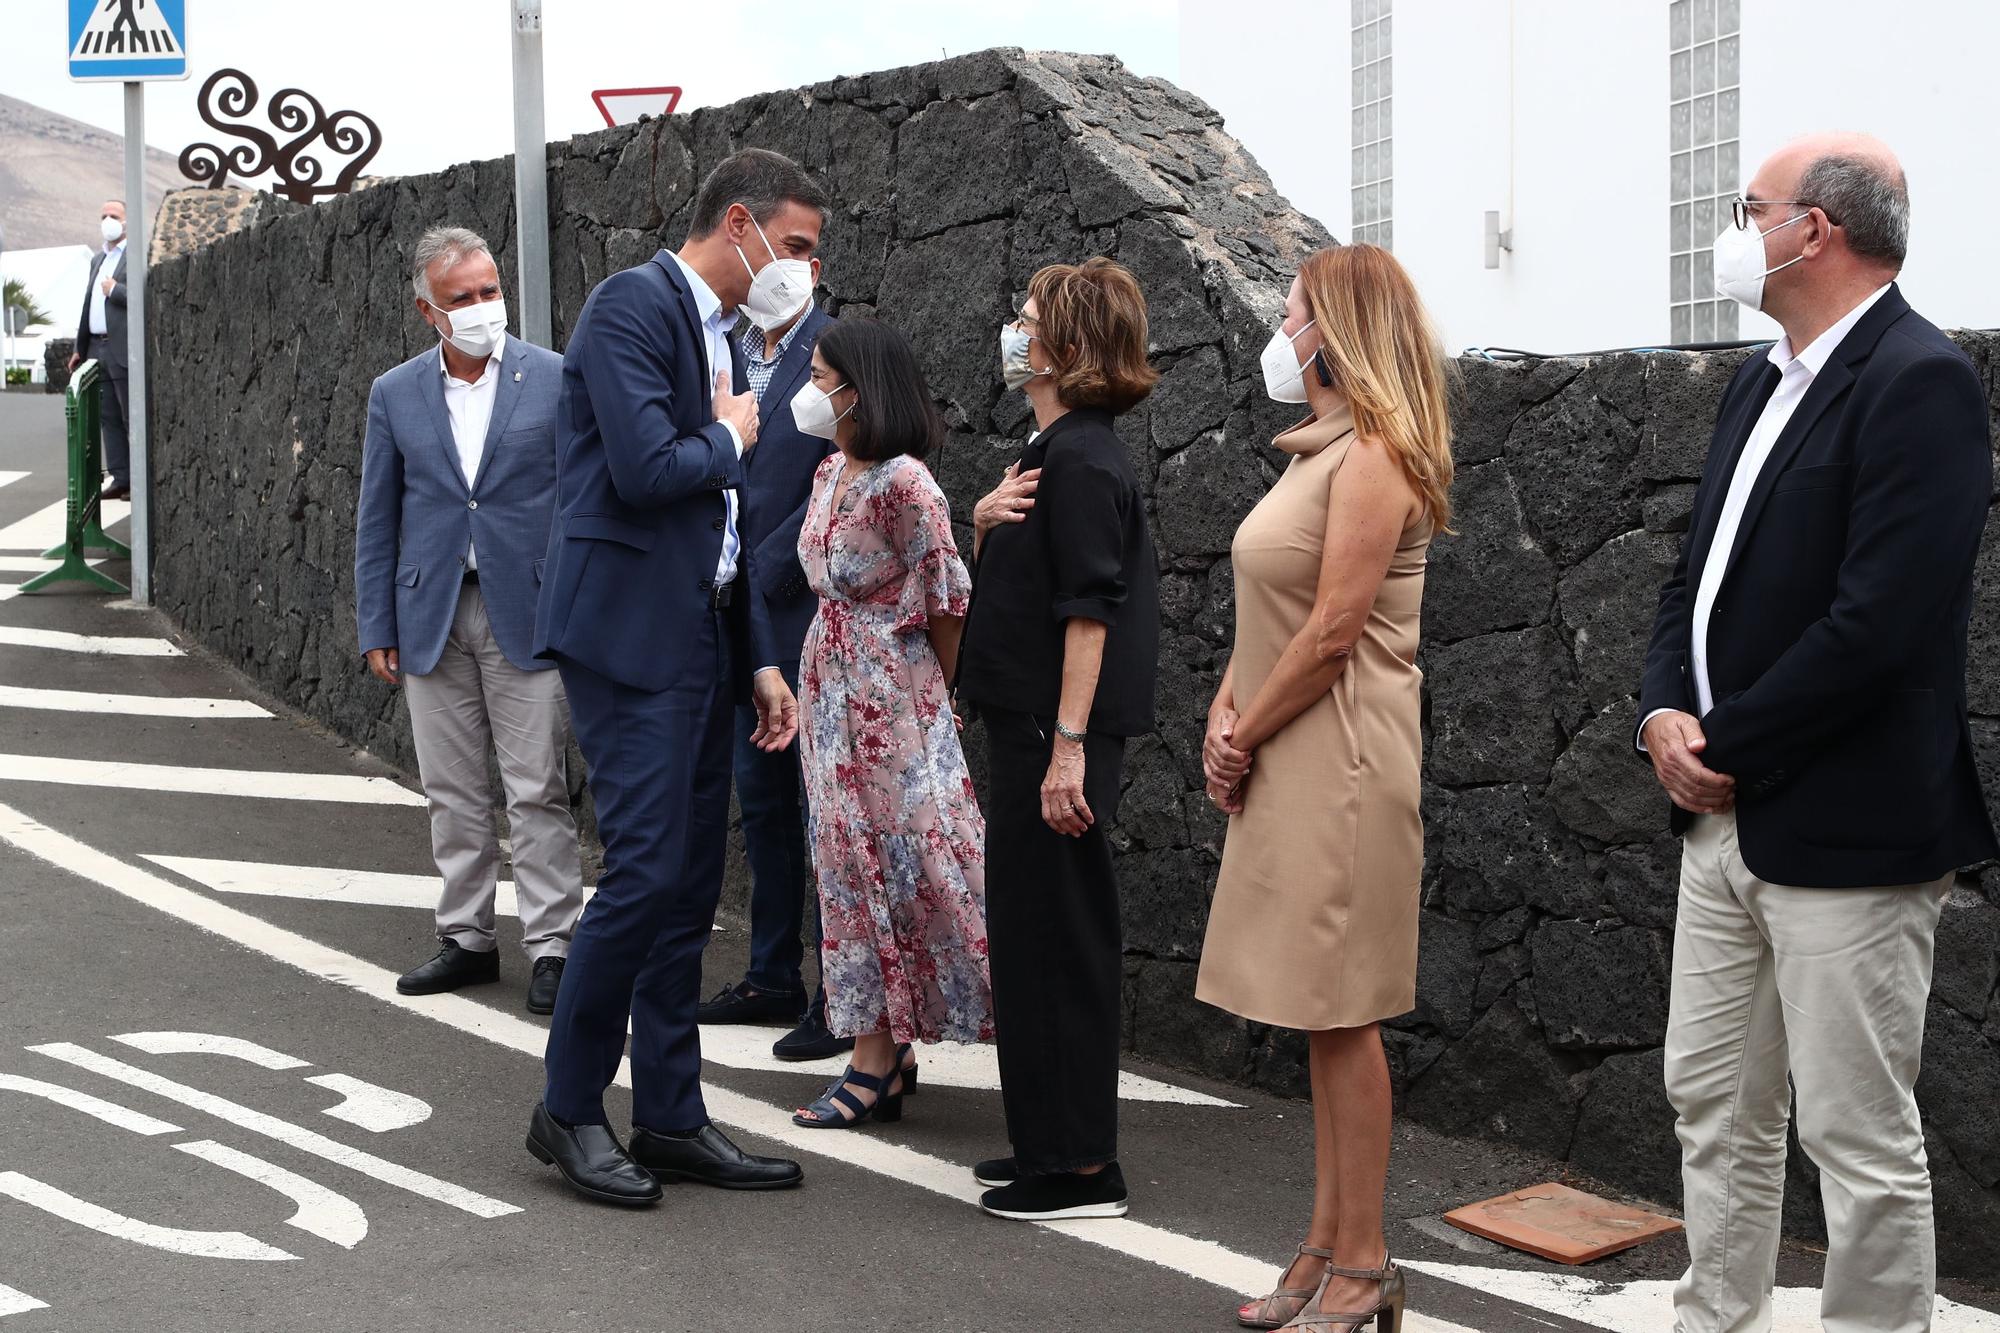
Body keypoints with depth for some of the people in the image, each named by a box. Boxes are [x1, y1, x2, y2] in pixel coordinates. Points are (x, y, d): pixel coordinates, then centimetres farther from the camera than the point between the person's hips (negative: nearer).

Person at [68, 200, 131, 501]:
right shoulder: (97, 260, 21)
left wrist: (115, 291, -12)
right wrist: (80, 348, 22)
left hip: (124, 350, -8)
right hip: (98, 349, 8)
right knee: (109, 417, 6)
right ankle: (121, 479, 9)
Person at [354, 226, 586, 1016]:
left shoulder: (555, 378, -2)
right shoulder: (395, 394, 6)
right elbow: (376, 519, 9)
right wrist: (376, 629, 5)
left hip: (528, 613, -3)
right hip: (432, 618, 3)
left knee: (538, 791, -1)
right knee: (452, 794, 9)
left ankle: (551, 946, 6)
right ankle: (467, 938, 20)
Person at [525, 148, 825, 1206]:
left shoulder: (719, 334, 19)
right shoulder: (633, 304, -10)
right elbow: (645, 469, -23)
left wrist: (760, 659, 16)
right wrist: (728, 438, -3)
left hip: (700, 640, 9)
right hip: (629, 632, -9)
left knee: (689, 886, 10)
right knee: (646, 872, -10)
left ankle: (670, 1116, 17)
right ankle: (568, 1109, 5)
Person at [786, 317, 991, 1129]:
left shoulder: (902, 481, -16)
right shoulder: (829, 474, 9)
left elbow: (948, 596, -11)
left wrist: (937, 689, 1)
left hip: (892, 695, -9)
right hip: (832, 687, 9)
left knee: (902, 857, -2)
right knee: (853, 860, 8)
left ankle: (880, 1064, 8)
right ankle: (879, 1061, 13)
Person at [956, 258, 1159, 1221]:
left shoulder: (1081, 461, -15)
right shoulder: (1051, 454, 16)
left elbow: (1090, 608, -21)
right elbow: (1000, 582, 20)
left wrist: (1069, 746, -25)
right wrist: (987, 519, -1)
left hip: (1059, 736, -10)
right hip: (1028, 728, 10)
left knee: (1057, 938, -5)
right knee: (1033, 934, 14)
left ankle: (1080, 1168, 2)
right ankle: (1053, 1143, 24)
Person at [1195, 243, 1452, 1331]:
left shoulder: (1373, 456, -13)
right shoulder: (1315, 454, 16)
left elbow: (1333, 630, -18)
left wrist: (1245, 738, -10)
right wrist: (1225, 719, 3)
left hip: (1340, 763, -9)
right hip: (1286, 769, 9)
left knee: (1338, 1016, -4)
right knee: (1320, 1018, 11)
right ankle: (1328, 1246, 18)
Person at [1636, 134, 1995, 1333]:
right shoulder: (1765, 383, 13)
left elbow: (1877, 624, -23)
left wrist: (1725, 745, -14)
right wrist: (1668, 716, 0)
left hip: (1845, 831, -9)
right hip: (1726, 821, 9)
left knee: (1863, 1140, 1)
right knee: (1714, 1103, 17)